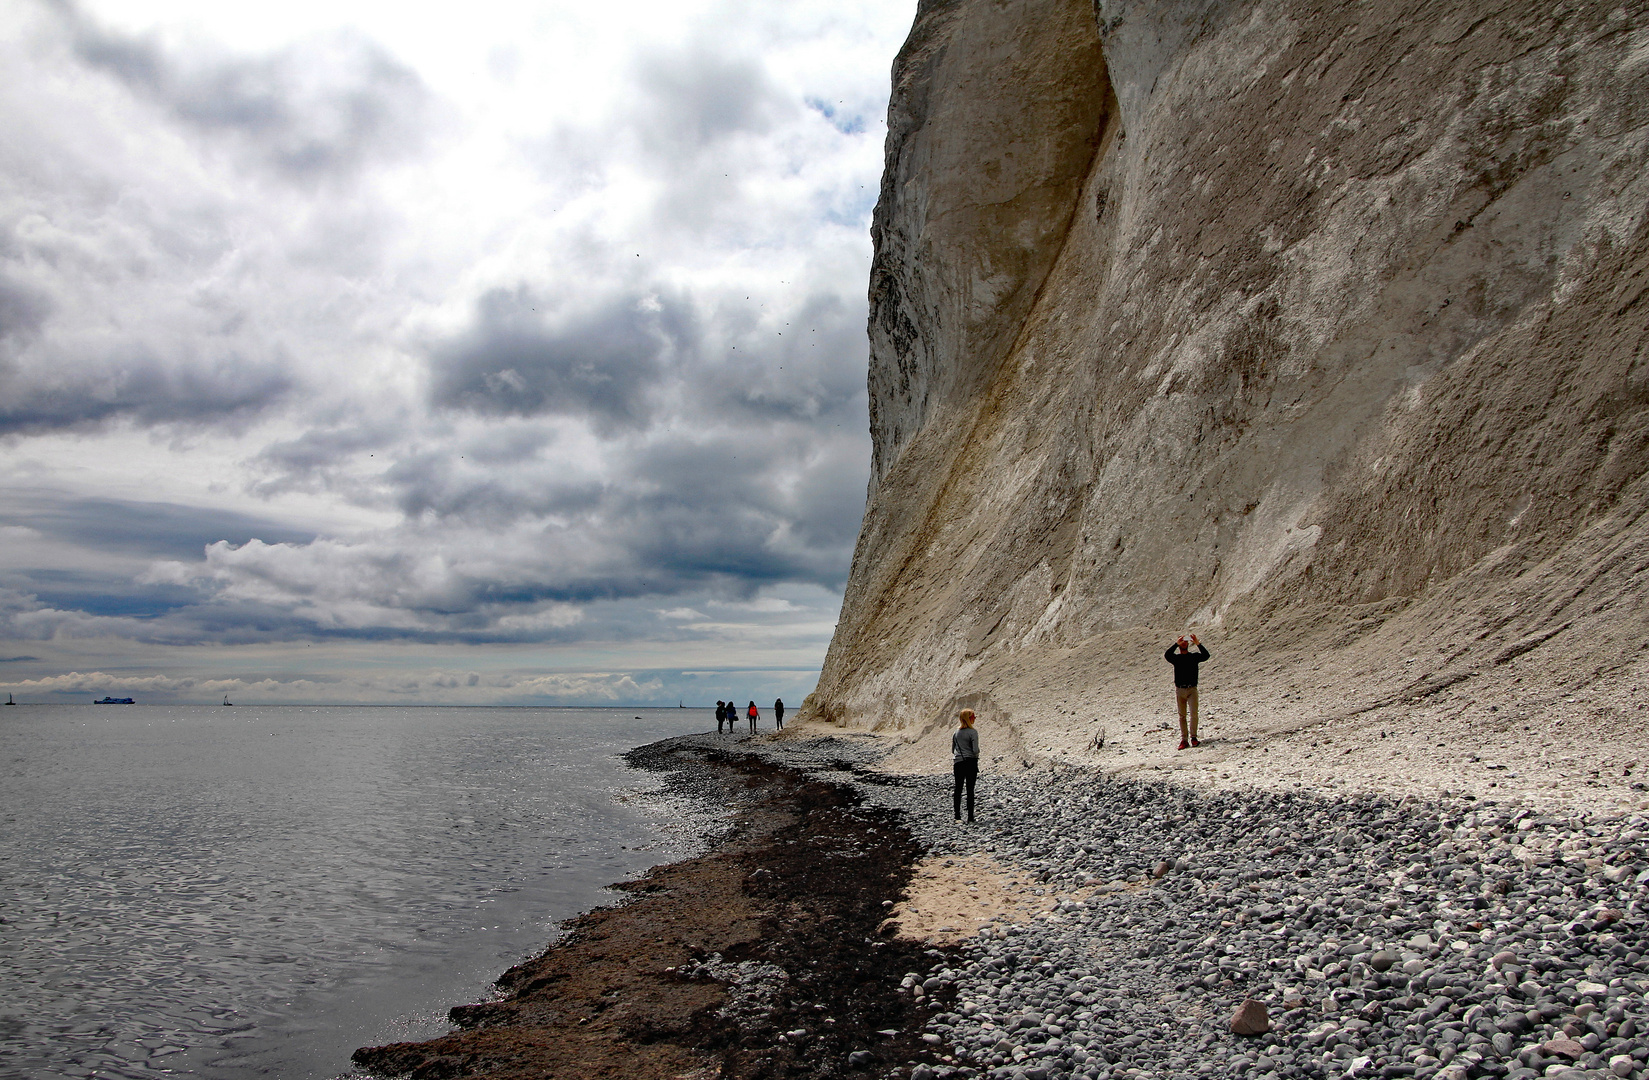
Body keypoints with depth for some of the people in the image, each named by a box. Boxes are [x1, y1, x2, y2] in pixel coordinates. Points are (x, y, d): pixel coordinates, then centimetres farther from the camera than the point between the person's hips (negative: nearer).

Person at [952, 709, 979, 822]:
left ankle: (957, 816, 10)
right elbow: (975, 750, -16)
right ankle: (970, 818, 2)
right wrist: (976, 754, 4)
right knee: (970, 790, 2)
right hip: (970, 762, -4)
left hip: (958, 763, 4)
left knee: (958, 789, 11)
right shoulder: (973, 732, -11)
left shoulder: (956, 733, 6)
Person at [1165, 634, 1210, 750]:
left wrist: (1198, 643, -20)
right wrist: (1176, 644, -21)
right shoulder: (1176, 658, 7)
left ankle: (1193, 737, -6)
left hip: (1192, 689, -1)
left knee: (1194, 712, -14)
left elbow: (1206, 655, -10)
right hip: (1179, 690, 1)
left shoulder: (1194, 656, 8)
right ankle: (1184, 739, 5)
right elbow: (1167, 655, -14)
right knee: (1182, 715, 3)